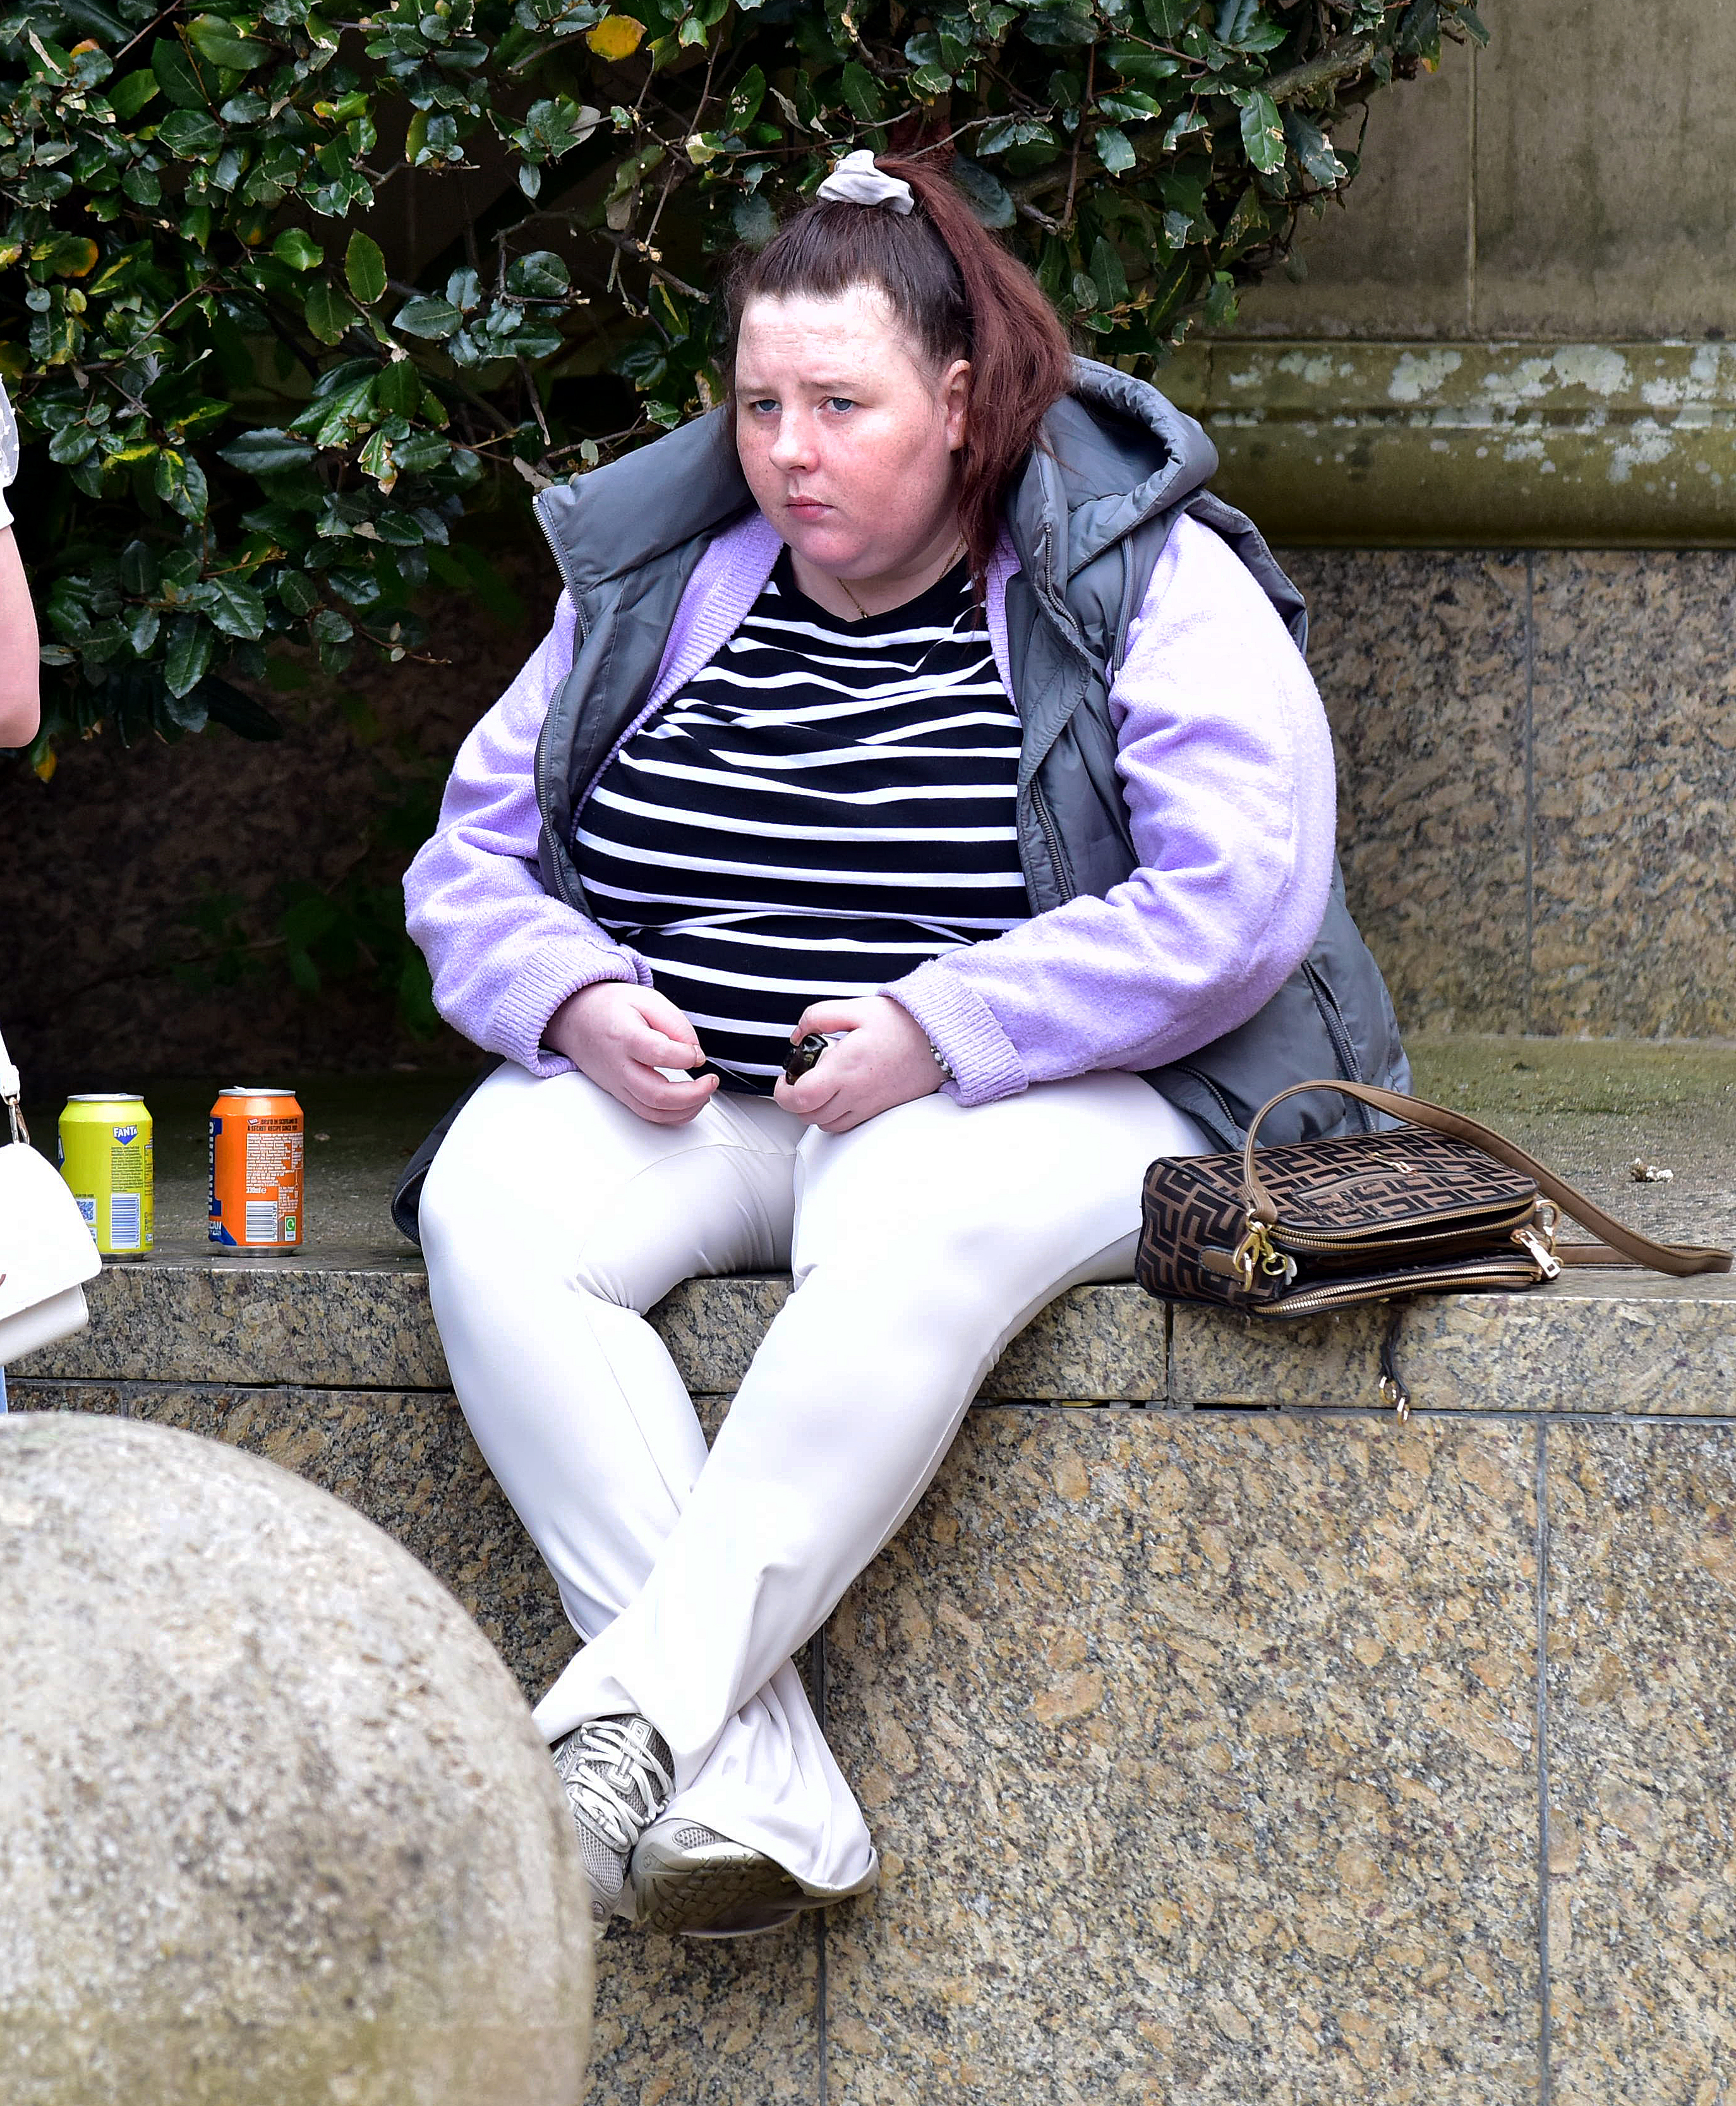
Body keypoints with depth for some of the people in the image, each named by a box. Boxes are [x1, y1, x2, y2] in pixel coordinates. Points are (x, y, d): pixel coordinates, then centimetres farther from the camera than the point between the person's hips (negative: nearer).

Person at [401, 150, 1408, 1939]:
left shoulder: (1149, 585, -2)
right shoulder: (658, 582, 11)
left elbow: (1240, 902, -13)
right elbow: (473, 859, 15)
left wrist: (944, 1029, -20)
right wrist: (574, 1002, -8)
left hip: (1044, 1101, -4)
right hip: (679, 1100, 4)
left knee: (910, 1223, -40)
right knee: (490, 1205, -29)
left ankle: (628, 1716, -42)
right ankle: (760, 1787, -37)